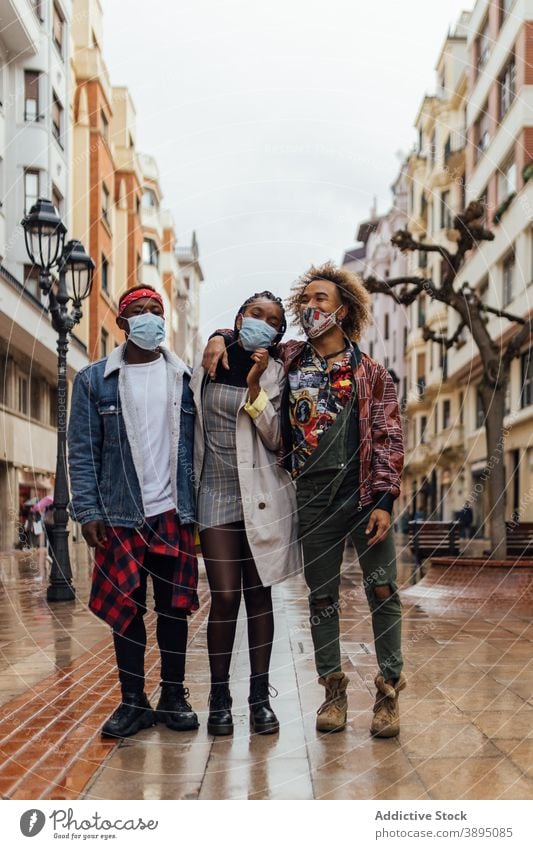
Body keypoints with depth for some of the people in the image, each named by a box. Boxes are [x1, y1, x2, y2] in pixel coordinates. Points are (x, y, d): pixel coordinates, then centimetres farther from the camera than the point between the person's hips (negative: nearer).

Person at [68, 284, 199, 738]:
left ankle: (173, 696, 20)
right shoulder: (94, 380, 4)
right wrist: (88, 510, -7)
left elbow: (198, 445, 6)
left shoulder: (185, 378, 7)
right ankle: (133, 701, 16)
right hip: (121, 515, -1)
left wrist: (197, 507, -1)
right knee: (126, 608, 4)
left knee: (174, 607, 7)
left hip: (174, 513, 1)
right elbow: (83, 451, 1)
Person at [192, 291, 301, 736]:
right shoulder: (207, 367, 7)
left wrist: (255, 386, -15)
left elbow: (276, 439, -5)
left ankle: (260, 697, 12)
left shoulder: (277, 374, 2)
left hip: (261, 495, 0)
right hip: (216, 493, 0)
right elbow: (193, 429, 15)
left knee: (259, 595, 4)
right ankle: (219, 697, 8)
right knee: (224, 597, -5)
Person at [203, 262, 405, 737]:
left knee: (382, 589, -3)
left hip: (365, 492, -2)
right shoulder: (288, 359, 12)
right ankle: (334, 689, 18)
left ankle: (389, 690, 7)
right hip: (314, 496, 2)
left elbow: (389, 440, 0)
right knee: (322, 596, 7)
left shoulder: (370, 373, 5)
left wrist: (384, 501, -9)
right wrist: (220, 339, 4)